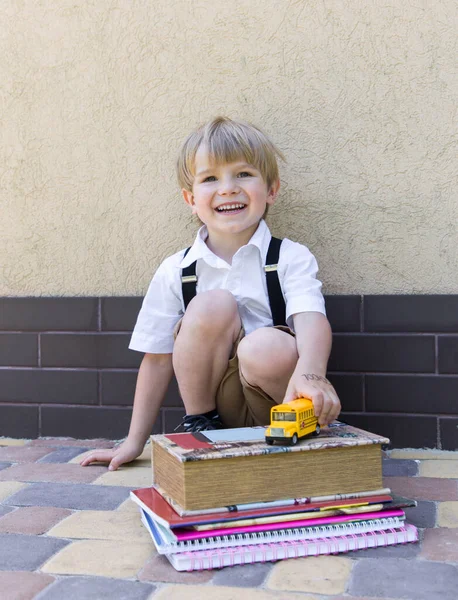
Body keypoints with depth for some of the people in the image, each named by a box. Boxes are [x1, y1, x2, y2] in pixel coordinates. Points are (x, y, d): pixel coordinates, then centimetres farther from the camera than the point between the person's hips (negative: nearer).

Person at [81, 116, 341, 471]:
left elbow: (311, 319, -22)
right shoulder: (176, 272, 2)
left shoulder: (292, 258, -3)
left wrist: (308, 374, -45)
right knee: (213, 305, -23)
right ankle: (198, 424, -3)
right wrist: (135, 442, 7)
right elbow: (158, 360, 6)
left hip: (277, 405, -1)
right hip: (217, 408, 2)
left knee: (269, 348, -35)